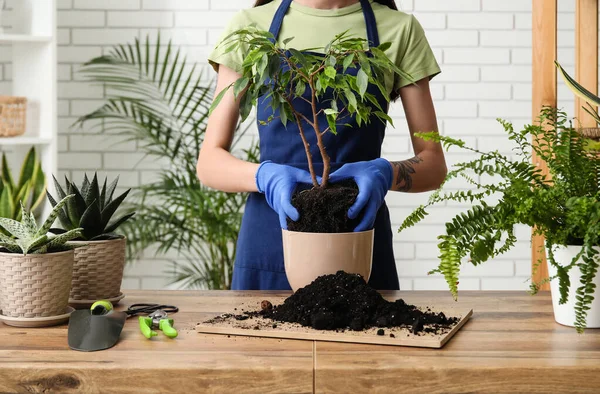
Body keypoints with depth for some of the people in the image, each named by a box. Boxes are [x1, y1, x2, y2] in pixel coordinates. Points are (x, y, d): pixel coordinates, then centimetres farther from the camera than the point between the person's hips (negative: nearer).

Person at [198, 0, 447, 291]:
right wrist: (265, 176, -22)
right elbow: (209, 162, -2)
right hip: (269, 241, 0)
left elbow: (433, 164, 0)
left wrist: (385, 173, -21)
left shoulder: (399, 29, -1)